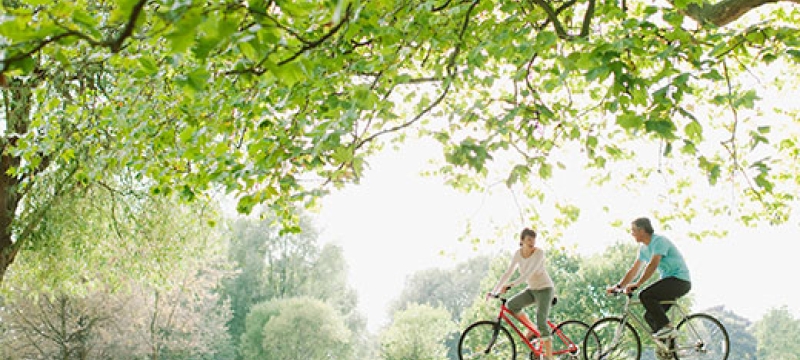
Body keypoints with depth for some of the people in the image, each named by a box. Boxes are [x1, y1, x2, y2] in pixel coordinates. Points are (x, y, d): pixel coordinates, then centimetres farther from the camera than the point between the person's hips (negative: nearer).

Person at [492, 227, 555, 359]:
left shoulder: (539, 252, -21)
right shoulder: (518, 253, -6)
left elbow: (529, 273, -33)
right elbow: (508, 273, -5)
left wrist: (510, 285, -42)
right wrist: (494, 291, -11)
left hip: (545, 289, -6)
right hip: (531, 289, 6)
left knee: (541, 323, -16)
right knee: (510, 304, -14)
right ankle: (532, 328, 5)